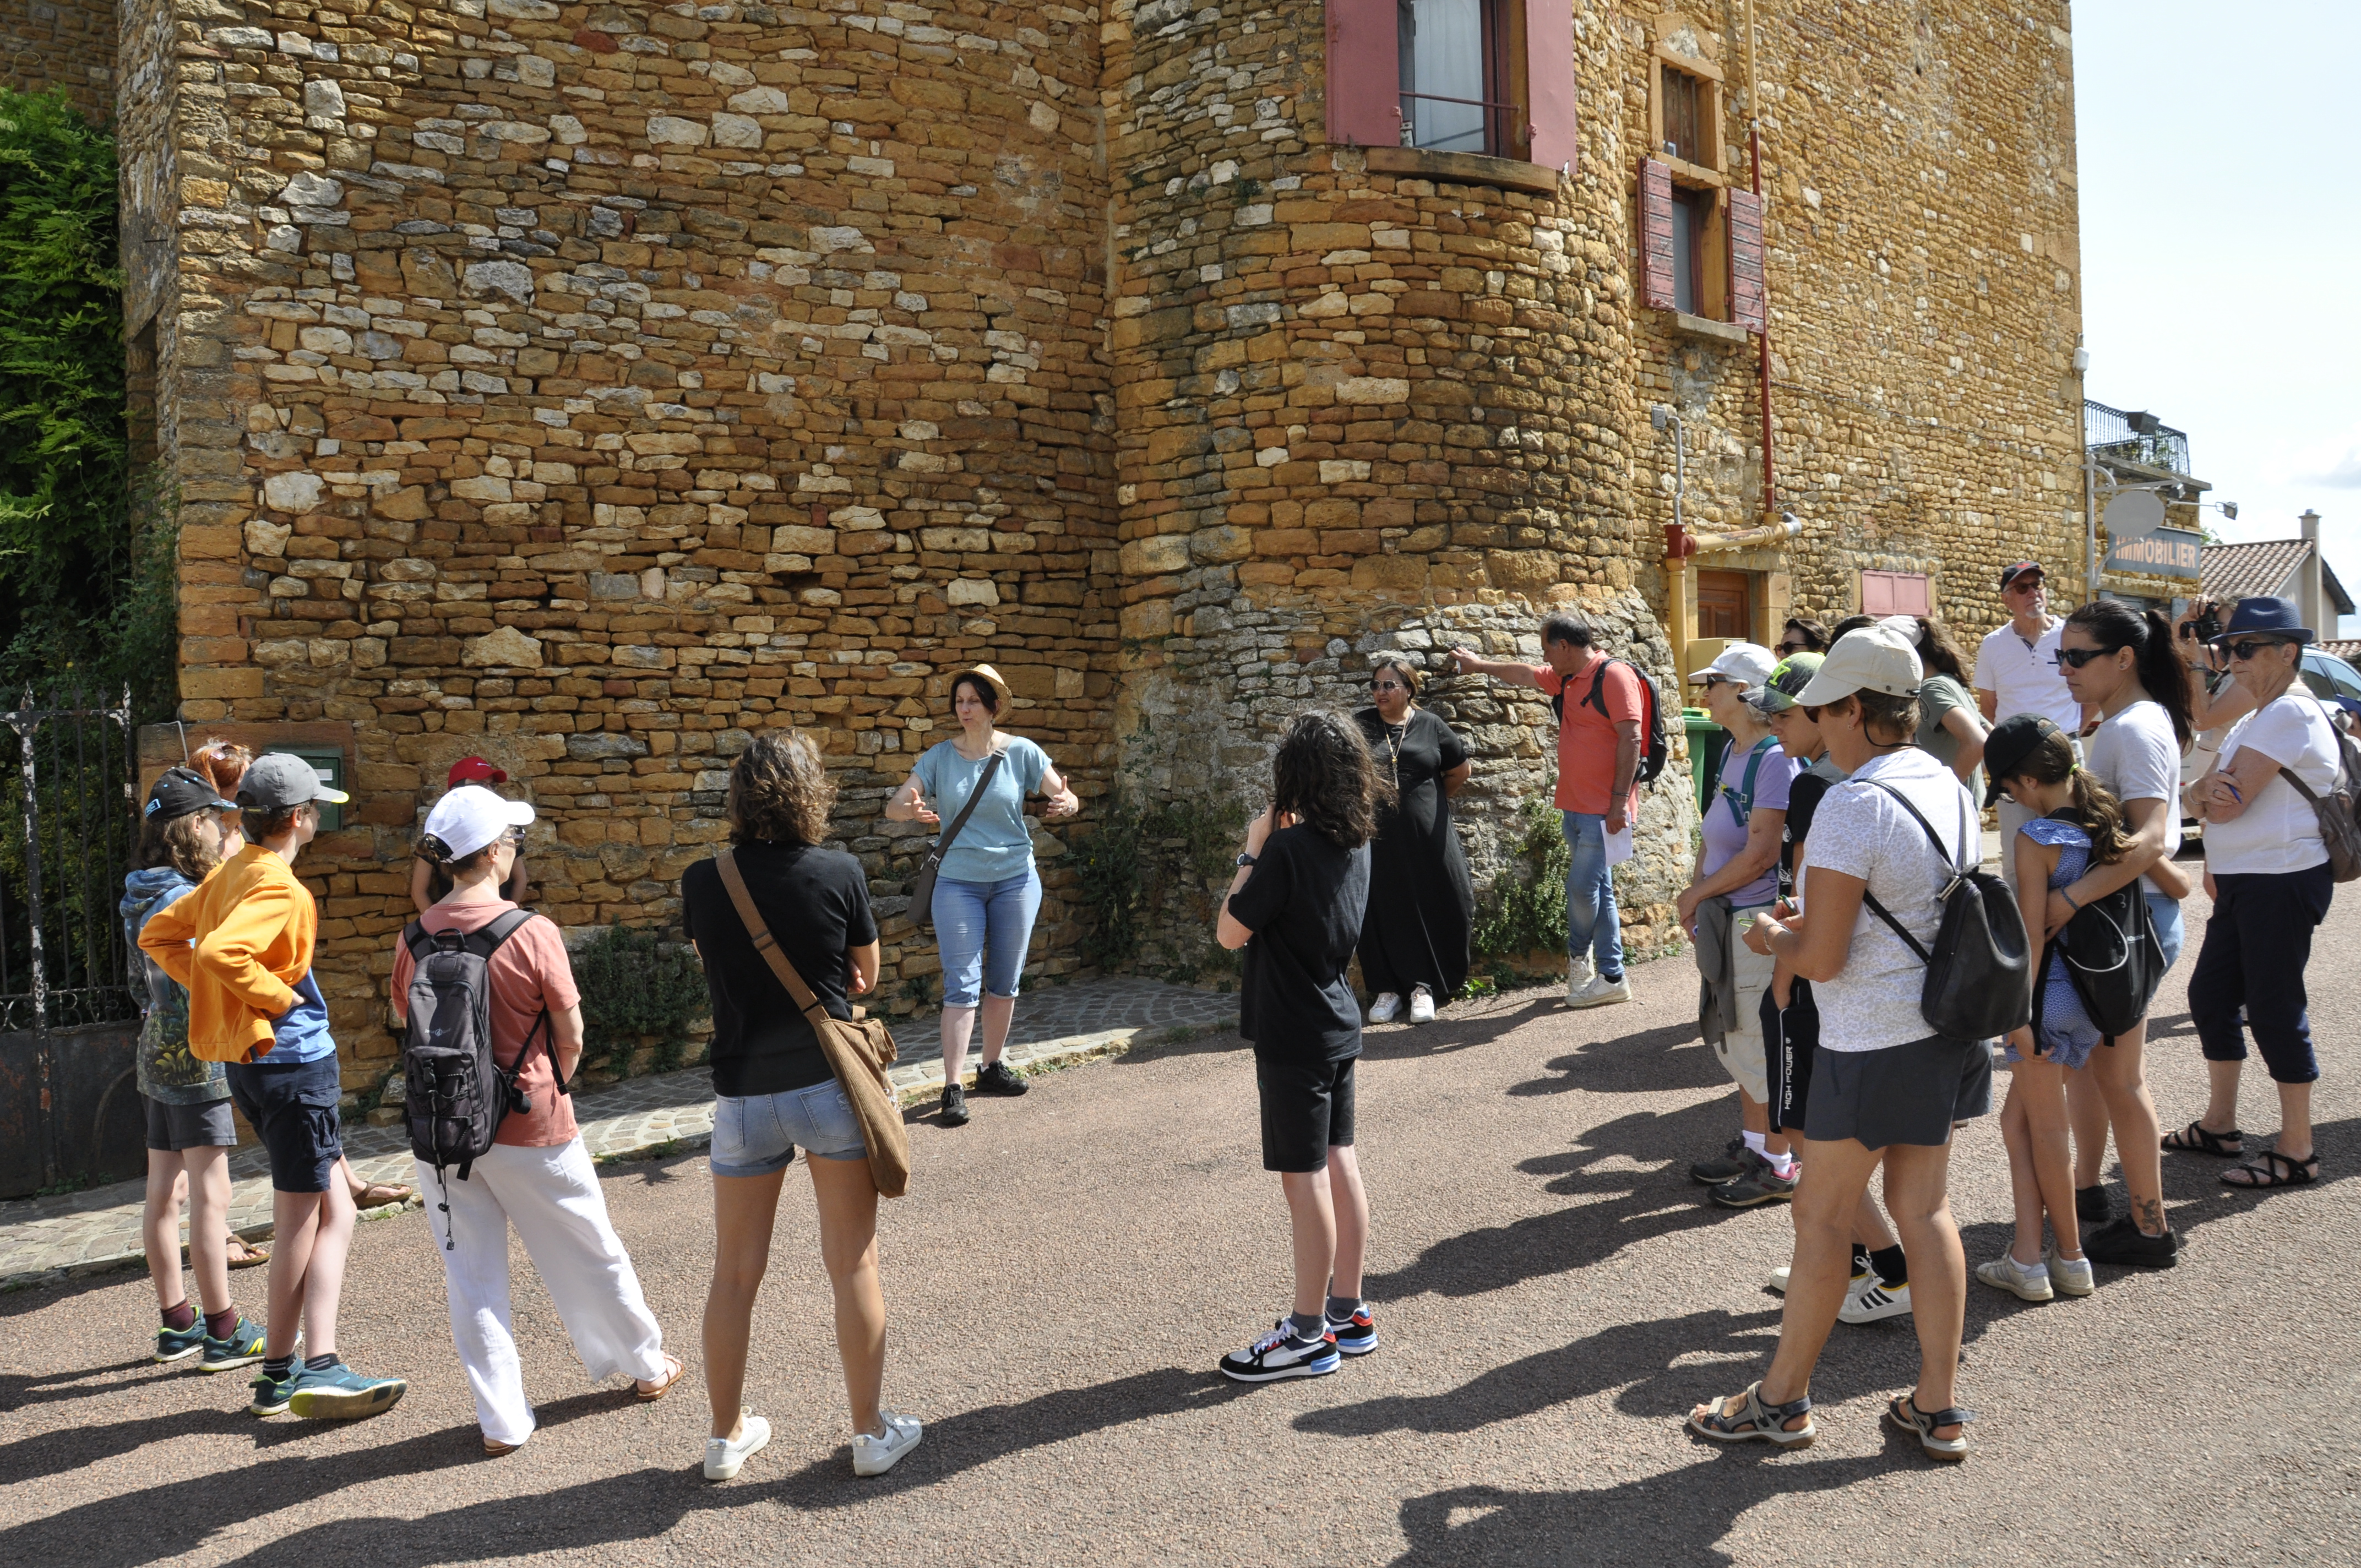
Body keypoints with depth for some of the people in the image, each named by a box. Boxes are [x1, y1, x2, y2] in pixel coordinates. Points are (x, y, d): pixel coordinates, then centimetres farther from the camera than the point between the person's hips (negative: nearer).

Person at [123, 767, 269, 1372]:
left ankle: (178, 1324, 23)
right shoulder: (183, 899, -18)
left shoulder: (142, 896, 10)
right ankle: (223, 1333, 1)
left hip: (158, 1055, 10)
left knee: (165, 1195, 13)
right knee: (211, 1196, -4)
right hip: (195, 1057, -10)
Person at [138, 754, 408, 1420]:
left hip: (252, 1062, 9)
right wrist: (280, 995, -19)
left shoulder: (228, 874, 12)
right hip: (291, 1058, -9)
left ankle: (312, 1366, 9)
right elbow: (220, 951, -32)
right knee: (300, 1221, -1)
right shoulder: (277, 888, -17)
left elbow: (159, 935, 18)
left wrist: (209, 989, 12)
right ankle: (283, 1374, 2)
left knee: (332, 1211, 11)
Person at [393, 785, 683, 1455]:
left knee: (471, 1275, 12)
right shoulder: (533, 933, -15)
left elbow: (406, 1024, 8)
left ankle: (502, 1419, 18)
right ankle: (646, 1364, 33)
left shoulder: (414, 939, -3)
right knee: (590, 1255, 15)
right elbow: (571, 1035, -8)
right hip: (530, 1126, -3)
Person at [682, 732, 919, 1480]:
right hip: (829, 1086, -2)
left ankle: (727, 1436, 27)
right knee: (854, 1265, 8)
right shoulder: (840, 873, -9)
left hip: (745, 1096, 2)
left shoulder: (702, 883, -4)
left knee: (735, 1274, 13)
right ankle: (872, 1432, 18)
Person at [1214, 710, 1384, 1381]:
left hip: (1294, 1037, -8)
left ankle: (1308, 1336, 8)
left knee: (1305, 1177, -1)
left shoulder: (1288, 849, -20)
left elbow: (1231, 932, -14)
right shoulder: (1356, 846, 4)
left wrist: (1252, 851, -8)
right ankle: (1347, 1312, 25)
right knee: (1339, 1163, 14)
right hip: (1338, 1027, 8)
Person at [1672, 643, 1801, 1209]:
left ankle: (1779, 1167, 12)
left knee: (1759, 1043, 0)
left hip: (1757, 921, -9)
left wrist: (1698, 894, -12)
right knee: (1733, 1037, 18)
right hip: (1725, 920, 9)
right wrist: (1695, 892, 3)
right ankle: (1753, 1145, 32)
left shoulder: (1774, 759, -19)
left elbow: (1761, 854, -22)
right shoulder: (1732, 751, 10)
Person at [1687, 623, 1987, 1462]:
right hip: (1948, 1025, 8)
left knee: (1822, 1213, 5)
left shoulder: (1852, 805, -21)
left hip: (1873, 1046, -8)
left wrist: (1777, 938, 0)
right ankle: (1938, 1408, 20)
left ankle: (1782, 1400, 18)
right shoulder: (1950, 788, 7)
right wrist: (1812, 927, 17)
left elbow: (1822, 957, -21)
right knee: (1925, 1209, 14)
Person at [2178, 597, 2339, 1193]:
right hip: (2244, 881, 10)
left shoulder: (2290, 713, -16)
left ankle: (2297, 1151, 7)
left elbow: (2227, 802, -21)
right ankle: (2219, 1125, 27)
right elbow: (2217, 800, 15)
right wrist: (2209, 791, -7)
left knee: (2273, 1008, -4)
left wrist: (2206, 792, 0)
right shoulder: (2259, 717, 17)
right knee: (2211, 995, 14)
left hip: (2283, 881, -10)